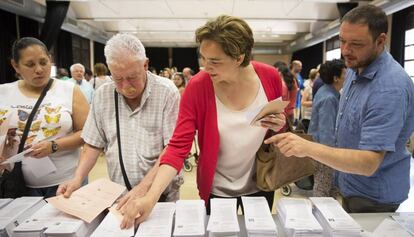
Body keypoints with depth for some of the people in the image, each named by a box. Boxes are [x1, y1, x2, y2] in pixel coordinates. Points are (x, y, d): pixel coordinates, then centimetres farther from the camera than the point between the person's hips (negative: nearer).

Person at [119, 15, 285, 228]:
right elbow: (178, 147, -23)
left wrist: (280, 126, -20)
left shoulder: (269, 77, -14)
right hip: (218, 190, -2)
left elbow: (282, 125, 3)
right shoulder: (197, 87, -21)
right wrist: (151, 197, -34)